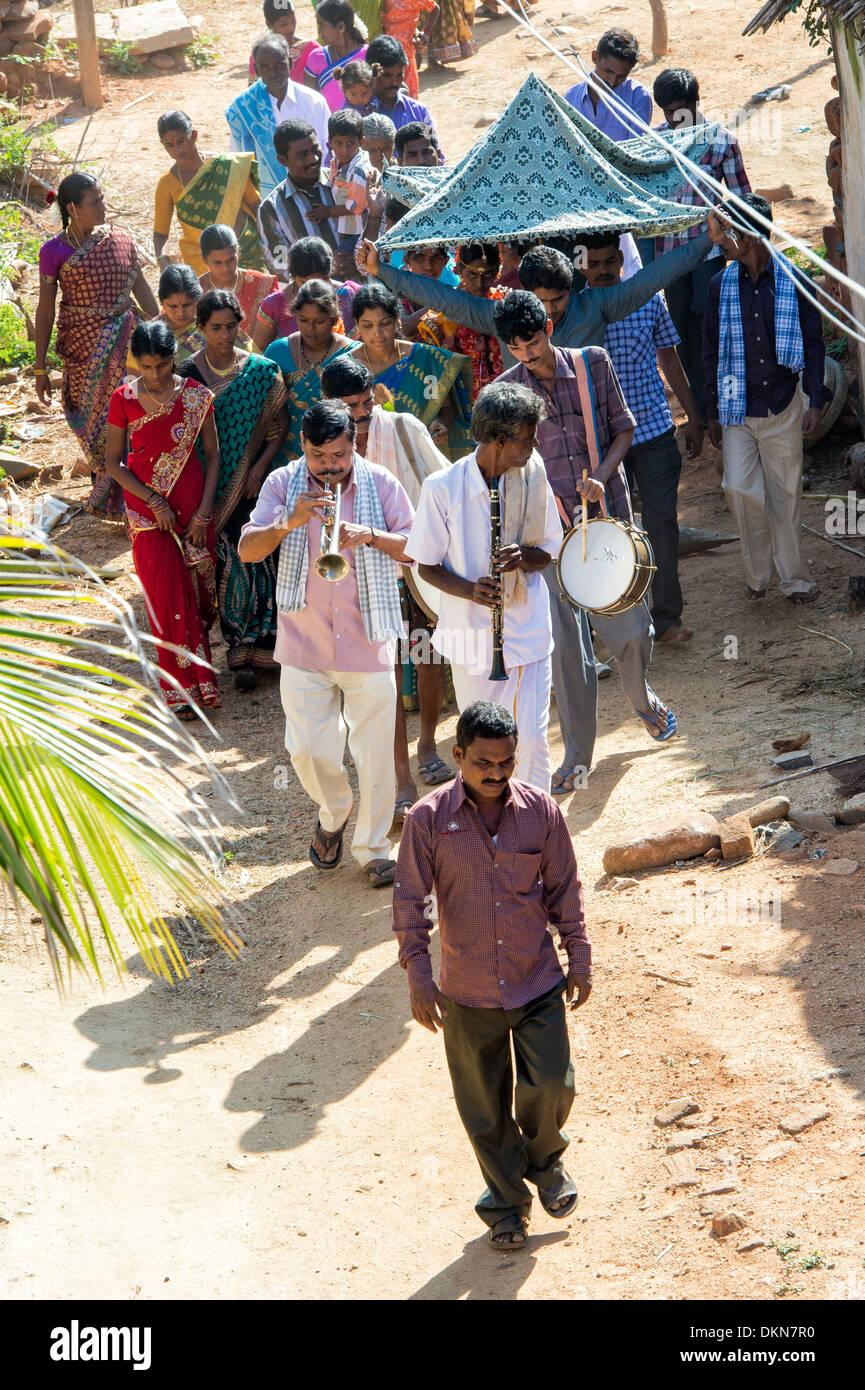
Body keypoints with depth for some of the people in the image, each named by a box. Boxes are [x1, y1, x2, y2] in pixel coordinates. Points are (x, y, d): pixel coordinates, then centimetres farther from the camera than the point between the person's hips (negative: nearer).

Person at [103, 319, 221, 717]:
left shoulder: (196, 396, -4)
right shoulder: (124, 399, -7)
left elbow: (212, 455, 2)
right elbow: (112, 463, -2)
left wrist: (204, 511, -6)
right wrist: (154, 502, -9)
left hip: (193, 508, 1)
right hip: (147, 509, -1)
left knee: (197, 591, 3)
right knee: (166, 594, -3)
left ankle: (196, 675, 23)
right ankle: (182, 687, 7)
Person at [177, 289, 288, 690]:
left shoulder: (261, 372, 0)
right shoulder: (189, 373, 1)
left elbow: (277, 428, 2)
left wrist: (259, 468, -10)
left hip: (251, 481, 0)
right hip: (208, 483, 1)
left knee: (254, 555, -5)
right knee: (225, 562, 1)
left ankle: (251, 648, 6)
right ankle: (241, 648, 10)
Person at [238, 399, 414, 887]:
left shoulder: (380, 484, -2)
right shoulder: (283, 484, -1)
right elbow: (248, 550, -8)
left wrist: (370, 536, -20)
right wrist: (288, 522, -26)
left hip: (368, 643, -1)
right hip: (305, 643, 1)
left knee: (375, 751, 2)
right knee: (308, 749, 1)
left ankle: (374, 849, 17)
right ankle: (334, 814, 33)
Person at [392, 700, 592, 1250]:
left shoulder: (541, 810, -5)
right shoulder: (429, 819, -10)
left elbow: (565, 889, 4)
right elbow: (411, 900, -6)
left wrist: (580, 960, 6)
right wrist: (418, 977, -11)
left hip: (539, 983, 1)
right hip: (468, 993, 0)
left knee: (551, 1085, -5)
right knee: (485, 1109, 9)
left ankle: (544, 1159, 28)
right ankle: (506, 1203, 30)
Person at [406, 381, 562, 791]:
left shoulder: (532, 477, -3)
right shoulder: (442, 488, -12)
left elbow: (549, 552, 6)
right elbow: (426, 565, -3)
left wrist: (523, 556, -18)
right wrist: (469, 590, -22)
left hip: (527, 631, 1)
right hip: (472, 633, -1)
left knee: (531, 739, -4)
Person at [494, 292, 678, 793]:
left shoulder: (594, 364, -2)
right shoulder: (505, 391, -3)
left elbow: (623, 428, 5)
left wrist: (603, 476, -12)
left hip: (608, 514, 1)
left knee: (632, 628, 2)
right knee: (566, 643, -3)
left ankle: (641, 696, 37)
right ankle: (578, 753, 10)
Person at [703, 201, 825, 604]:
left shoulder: (793, 282, -4)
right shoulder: (720, 286, 1)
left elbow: (813, 344, 1)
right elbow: (712, 352, 8)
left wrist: (815, 404, -5)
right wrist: (712, 412, 8)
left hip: (783, 406, -1)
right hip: (737, 408, 1)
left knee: (785, 493, 5)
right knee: (740, 489, -10)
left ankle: (793, 578, 19)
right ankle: (758, 571, 10)